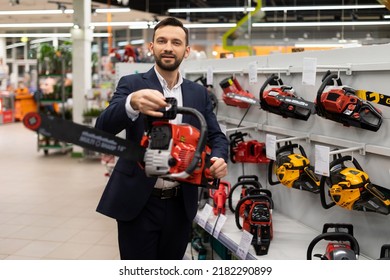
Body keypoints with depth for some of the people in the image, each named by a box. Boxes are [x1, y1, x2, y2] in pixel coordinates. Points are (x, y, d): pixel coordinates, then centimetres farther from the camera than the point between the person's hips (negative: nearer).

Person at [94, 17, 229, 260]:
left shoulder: (199, 93, 9)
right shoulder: (131, 84, -3)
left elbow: (217, 136, 8)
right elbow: (104, 128, -17)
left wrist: (219, 158, -17)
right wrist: (132, 103, -39)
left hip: (180, 204, 4)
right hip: (138, 202, -3)